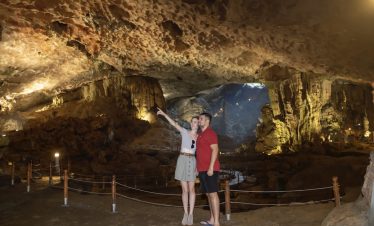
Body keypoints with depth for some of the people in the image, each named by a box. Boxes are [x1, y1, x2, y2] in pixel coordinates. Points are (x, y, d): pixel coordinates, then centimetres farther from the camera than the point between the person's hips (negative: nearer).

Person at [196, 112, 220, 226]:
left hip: (209, 169, -9)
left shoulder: (210, 133, -8)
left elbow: (215, 150, -16)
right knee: (208, 194, 11)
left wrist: (211, 167, -21)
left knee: (213, 194, -7)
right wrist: (198, 167, 19)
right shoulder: (201, 134, 19)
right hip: (203, 170, 9)